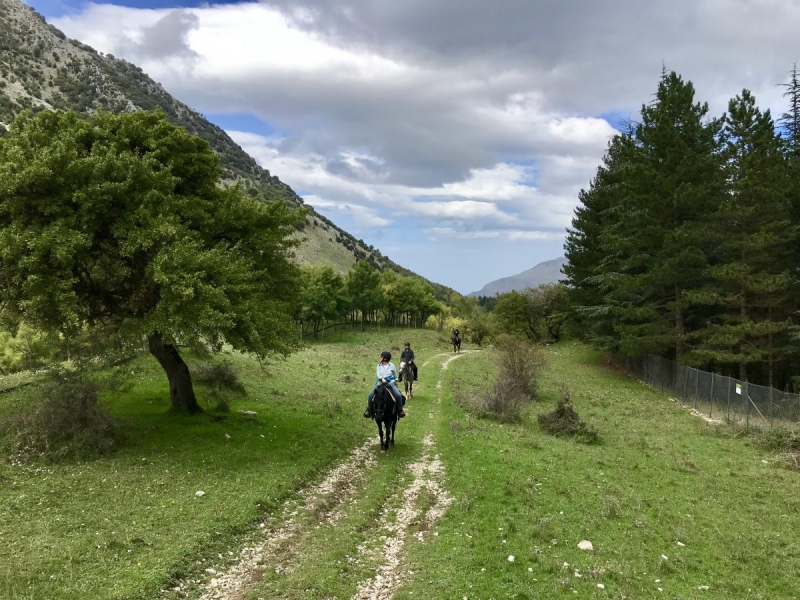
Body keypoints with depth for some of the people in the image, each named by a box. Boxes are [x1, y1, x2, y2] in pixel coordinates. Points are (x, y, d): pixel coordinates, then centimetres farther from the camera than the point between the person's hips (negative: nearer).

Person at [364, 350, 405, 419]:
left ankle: (400, 409, 1)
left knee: (398, 395, -21)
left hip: (391, 382, -1)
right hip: (380, 382, 1)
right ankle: (369, 409, 7)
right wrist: (382, 378, -24)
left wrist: (396, 382, 20)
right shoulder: (379, 365, 5)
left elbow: (395, 375, 15)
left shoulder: (392, 365, 3)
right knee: (370, 395, -15)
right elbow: (378, 373, -6)